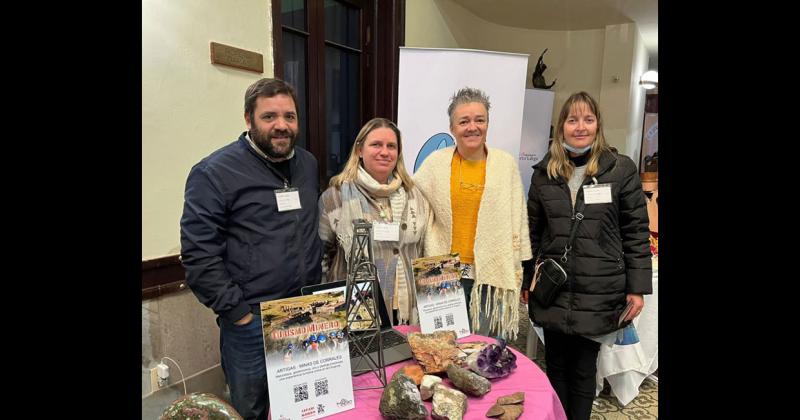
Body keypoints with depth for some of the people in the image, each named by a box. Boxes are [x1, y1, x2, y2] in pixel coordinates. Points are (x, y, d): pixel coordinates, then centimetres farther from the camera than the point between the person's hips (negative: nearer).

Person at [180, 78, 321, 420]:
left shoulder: (308, 164, 8)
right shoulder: (215, 172, -11)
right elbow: (198, 254, -14)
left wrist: (317, 286, 11)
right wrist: (237, 312, -14)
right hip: (250, 321, -5)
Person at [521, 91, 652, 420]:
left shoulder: (621, 169, -3)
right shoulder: (544, 173, 4)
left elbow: (636, 232, -1)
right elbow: (532, 232, 7)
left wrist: (637, 288, -4)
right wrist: (525, 281, 8)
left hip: (598, 291, -2)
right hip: (552, 289, 2)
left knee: (584, 369, 11)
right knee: (556, 366, 15)